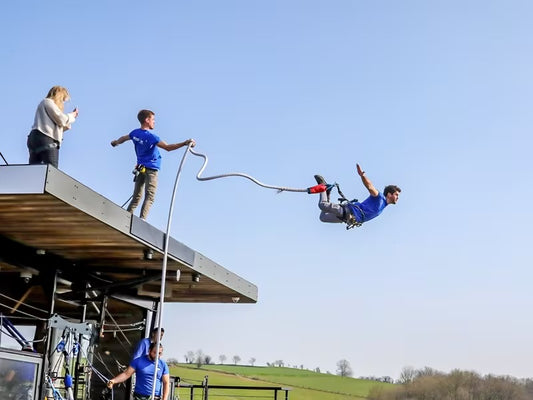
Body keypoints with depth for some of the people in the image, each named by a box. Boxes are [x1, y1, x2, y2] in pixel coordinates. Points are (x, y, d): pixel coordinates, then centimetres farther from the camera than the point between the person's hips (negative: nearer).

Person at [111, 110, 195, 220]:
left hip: (140, 168, 7)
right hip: (150, 169, -7)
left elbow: (123, 138, 27)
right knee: (149, 196, -13)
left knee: (136, 197, 12)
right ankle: (142, 220, -27)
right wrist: (185, 143, -24)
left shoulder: (135, 133, 6)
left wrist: (116, 142, 49)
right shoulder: (151, 137, -17)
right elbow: (168, 147, -23)